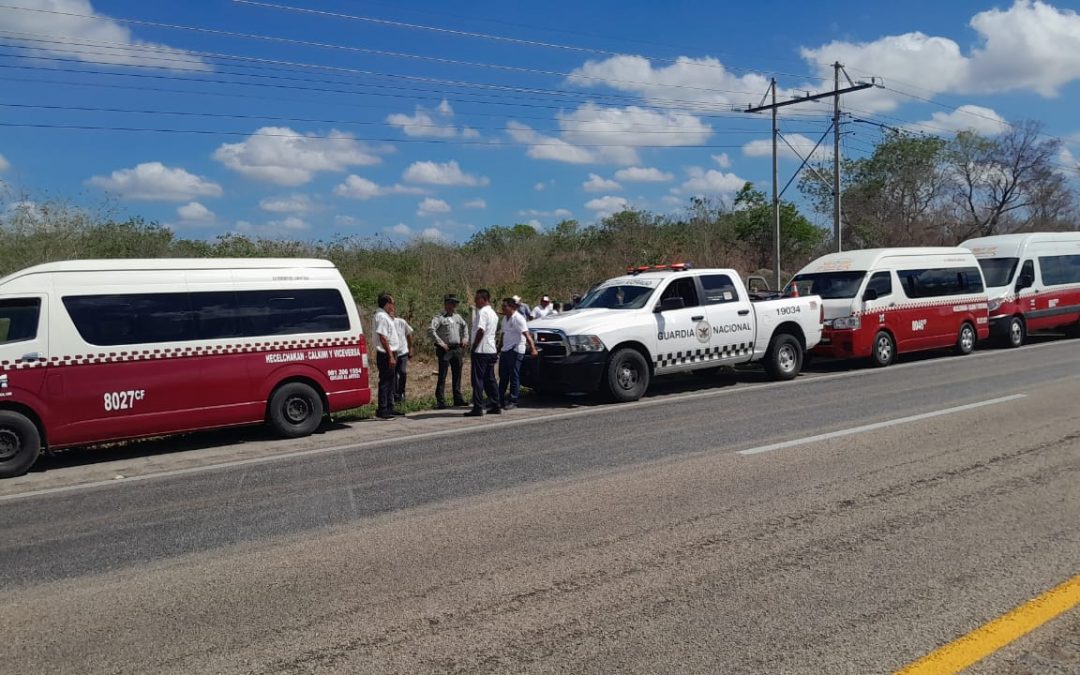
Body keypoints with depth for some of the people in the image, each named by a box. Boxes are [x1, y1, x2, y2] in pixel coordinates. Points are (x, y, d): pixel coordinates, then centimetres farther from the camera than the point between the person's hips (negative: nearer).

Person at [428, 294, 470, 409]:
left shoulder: (457, 317, 13)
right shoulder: (440, 318, -9)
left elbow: (464, 326, 31)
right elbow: (431, 331, -20)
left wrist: (465, 338, 18)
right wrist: (440, 343, -18)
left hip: (457, 349, 7)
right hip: (445, 350, -7)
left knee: (457, 375, 12)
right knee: (442, 376, -4)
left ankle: (458, 398, 21)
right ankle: (441, 401, -2)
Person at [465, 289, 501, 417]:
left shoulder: (483, 312, -14)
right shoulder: (493, 313, 16)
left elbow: (480, 331, -23)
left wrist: (474, 347, -14)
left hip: (481, 350, -9)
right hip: (491, 350, 9)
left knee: (478, 379, -5)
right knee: (490, 379, 14)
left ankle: (478, 408, -6)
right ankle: (495, 406, 15)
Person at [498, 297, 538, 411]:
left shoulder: (518, 318, -13)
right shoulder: (505, 318, 14)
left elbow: (526, 334, -21)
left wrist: (532, 348, -30)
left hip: (515, 350, -9)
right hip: (505, 350, 9)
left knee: (514, 376, -3)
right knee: (503, 376, 11)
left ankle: (513, 401, 2)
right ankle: (500, 400, 18)